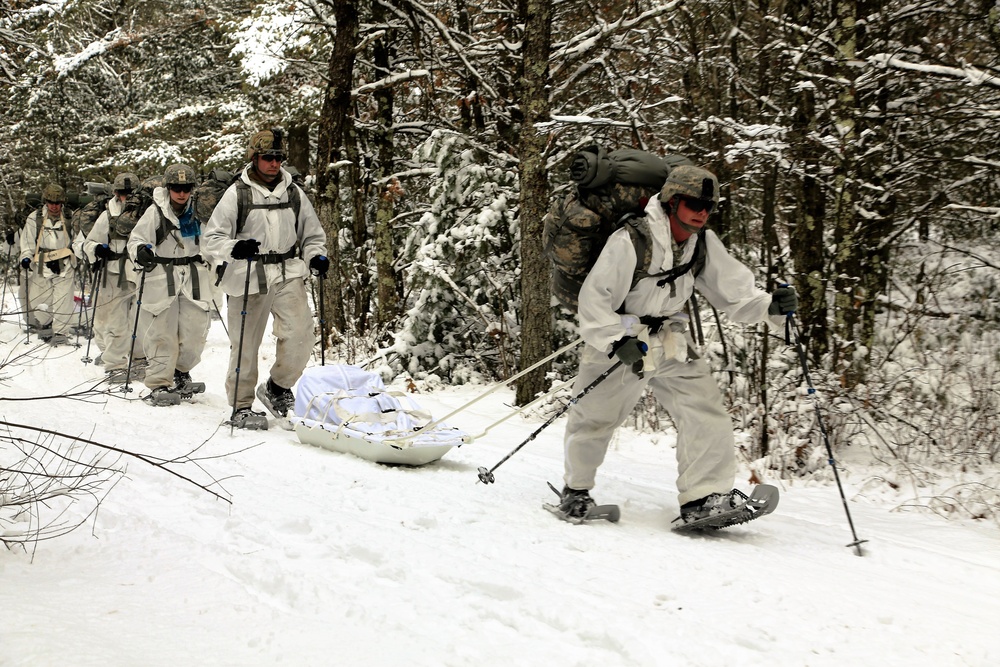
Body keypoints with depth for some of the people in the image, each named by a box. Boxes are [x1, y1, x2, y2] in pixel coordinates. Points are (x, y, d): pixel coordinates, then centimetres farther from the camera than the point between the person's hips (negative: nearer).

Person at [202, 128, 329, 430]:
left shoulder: (294, 193, 11)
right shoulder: (237, 193, 0)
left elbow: (312, 235, 21)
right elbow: (212, 238, -1)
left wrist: (316, 257, 0)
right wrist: (234, 248, -22)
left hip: (288, 274, 3)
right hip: (247, 278, -2)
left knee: (300, 333, -15)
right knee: (245, 345, 1)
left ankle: (278, 387, 9)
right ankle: (241, 406, 18)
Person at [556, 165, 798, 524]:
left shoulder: (705, 245, -4)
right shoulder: (631, 241, -23)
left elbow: (735, 292, 0)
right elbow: (594, 297, -21)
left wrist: (770, 306, -19)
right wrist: (617, 342, -30)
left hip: (669, 342, 5)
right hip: (616, 342, -5)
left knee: (706, 409, -10)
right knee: (593, 419, 7)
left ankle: (703, 498, -6)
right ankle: (575, 489, 32)